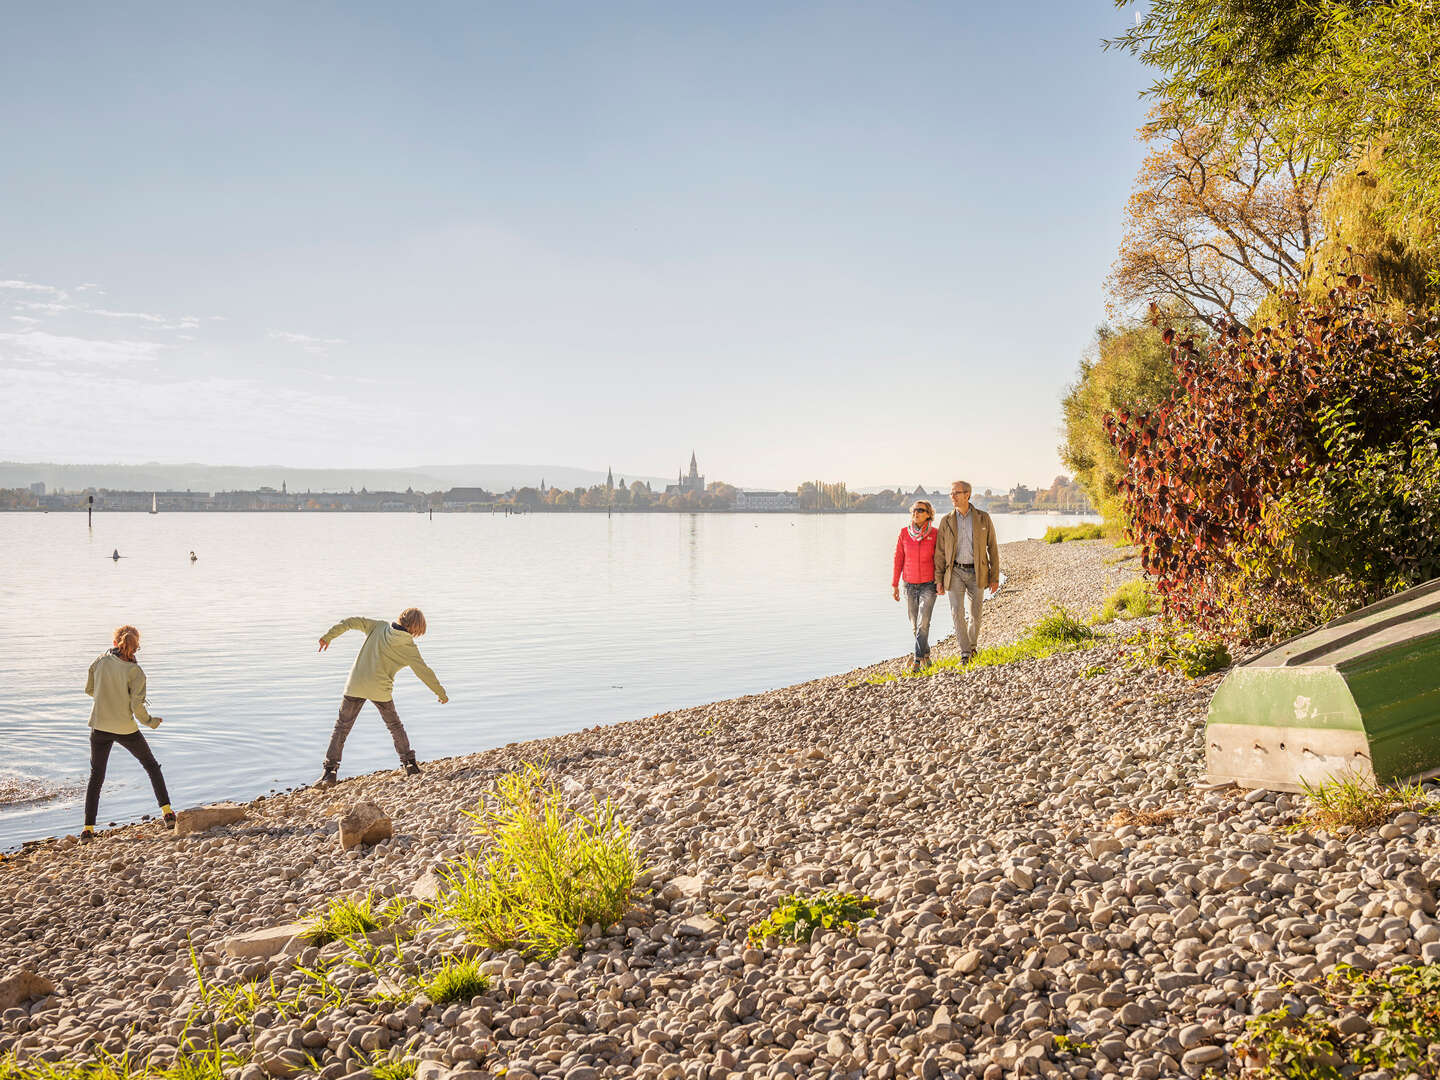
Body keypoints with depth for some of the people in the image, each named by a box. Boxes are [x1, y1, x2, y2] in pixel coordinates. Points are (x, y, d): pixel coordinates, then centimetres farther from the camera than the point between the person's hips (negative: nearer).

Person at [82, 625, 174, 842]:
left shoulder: (101, 660, -5)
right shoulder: (135, 672, -13)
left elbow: (89, 689, 7)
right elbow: (137, 706, -16)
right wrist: (150, 721, 2)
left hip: (100, 727, 2)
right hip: (126, 729, -2)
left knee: (96, 777, 12)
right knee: (152, 766, 17)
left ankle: (88, 828, 7)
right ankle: (167, 812, 12)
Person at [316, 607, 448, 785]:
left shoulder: (378, 627, 4)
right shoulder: (409, 647, -3)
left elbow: (352, 622, -2)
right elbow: (424, 672, 1)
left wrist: (329, 636, 2)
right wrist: (441, 693, 11)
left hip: (356, 685, 1)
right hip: (380, 690, -1)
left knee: (342, 727, 10)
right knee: (395, 725, 20)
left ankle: (330, 770, 2)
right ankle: (410, 764, 18)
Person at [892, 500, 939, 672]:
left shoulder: (934, 534, -5)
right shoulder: (904, 533, -1)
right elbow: (898, 560, 3)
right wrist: (894, 584, 3)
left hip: (928, 585, -2)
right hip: (910, 585, 3)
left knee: (923, 623, -14)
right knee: (915, 625, 10)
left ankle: (917, 660, -11)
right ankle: (926, 653, 30)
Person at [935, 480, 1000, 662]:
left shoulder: (983, 518, 0)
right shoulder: (946, 521, 2)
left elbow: (992, 548, 3)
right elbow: (940, 552, 5)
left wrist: (995, 577, 0)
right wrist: (939, 580, 0)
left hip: (977, 573, 0)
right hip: (956, 572, 0)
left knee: (974, 615, 5)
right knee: (956, 612, -10)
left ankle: (972, 645, 29)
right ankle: (965, 652, 0)